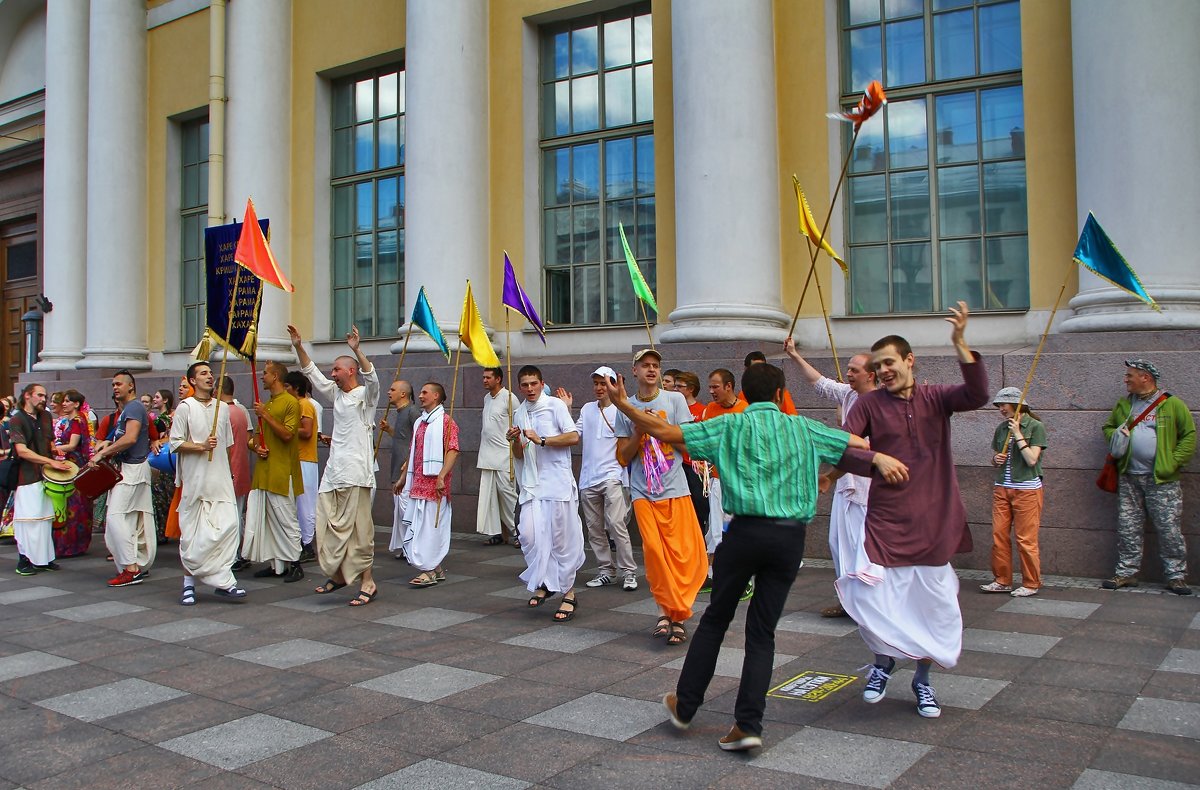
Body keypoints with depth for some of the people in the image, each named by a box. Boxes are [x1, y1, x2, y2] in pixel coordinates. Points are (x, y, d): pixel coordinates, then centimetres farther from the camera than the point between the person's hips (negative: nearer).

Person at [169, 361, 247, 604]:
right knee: (192, 533, 1)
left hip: (221, 478, 4)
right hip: (195, 480, -4)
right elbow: (175, 443, -5)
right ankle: (189, 583, 12)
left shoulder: (222, 408, 13)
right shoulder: (185, 407, -1)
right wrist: (202, 446, -17)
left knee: (228, 525, -8)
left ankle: (221, 580, -2)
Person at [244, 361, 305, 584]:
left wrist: (266, 415, -16)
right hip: (263, 472, 8)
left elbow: (287, 434, -17)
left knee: (286, 519, -4)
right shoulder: (265, 404, 18)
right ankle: (274, 563, 16)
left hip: (282, 472, -8)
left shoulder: (291, 402, -7)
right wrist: (256, 447, 3)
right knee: (265, 519, 9)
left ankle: (294, 564, 3)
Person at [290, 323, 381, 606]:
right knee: (328, 525, 8)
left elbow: (372, 378, -23)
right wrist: (299, 347, 14)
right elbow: (312, 373, 22)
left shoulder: (365, 395, -3)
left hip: (355, 473, -7)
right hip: (333, 470, 8)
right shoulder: (336, 394, 17)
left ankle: (367, 581, 0)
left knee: (358, 528, -6)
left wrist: (357, 350, -35)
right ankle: (337, 575, 21)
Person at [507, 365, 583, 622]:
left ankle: (568, 594, 7)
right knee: (529, 535, -6)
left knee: (562, 538, -3)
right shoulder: (519, 414, 15)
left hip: (558, 482, -5)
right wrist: (516, 440, -1)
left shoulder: (555, 405, -1)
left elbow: (573, 437, -10)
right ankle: (544, 583, 14)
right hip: (531, 484, 5)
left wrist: (542, 440, -15)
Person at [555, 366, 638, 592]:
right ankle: (606, 571, 21)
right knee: (594, 528, 10)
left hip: (613, 476, -6)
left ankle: (628, 571, -6)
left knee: (616, 523, -15)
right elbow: (574, 435, 11)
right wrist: (566, 410, 5)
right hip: (588, 478, 6)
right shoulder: (587, 409, 14)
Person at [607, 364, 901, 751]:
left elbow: (665, 432, 1)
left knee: (715, 618, 13)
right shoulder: (802, 428, 11)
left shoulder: (730, 425, 5)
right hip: (791, 535, 2)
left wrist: (622, 404, 9)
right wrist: (880, 457, 33)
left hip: (746, 531, -1)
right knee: (762, 631, 9)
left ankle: (684, 705, 22)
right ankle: (748, 723, 5)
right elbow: (855, 443, 16)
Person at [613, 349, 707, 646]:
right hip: (643, 492, 1)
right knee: (654, 550, -11)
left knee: (684, 553, -5)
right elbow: (623, 457, 9)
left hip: (675, 489, -1)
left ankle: (674, 613, 10)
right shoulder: (626, 409, 10)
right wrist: (638, 433, -8)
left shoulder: (675, 400, 6)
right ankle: (670, 612, 5)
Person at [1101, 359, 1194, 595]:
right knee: (1127, 528, 7)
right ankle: (1126, 572, 15)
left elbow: (1189, 435, -1)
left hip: (1162, 480, -4)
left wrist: (1174, 462, -10)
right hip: (1129, 478, 5)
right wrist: (1115, 438, 2)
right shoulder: (1123, 405, 12)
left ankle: (1176, 576, 8)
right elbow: (1108, 427, 25)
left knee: (1169, 529, -2)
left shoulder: (1172, 404, -2)